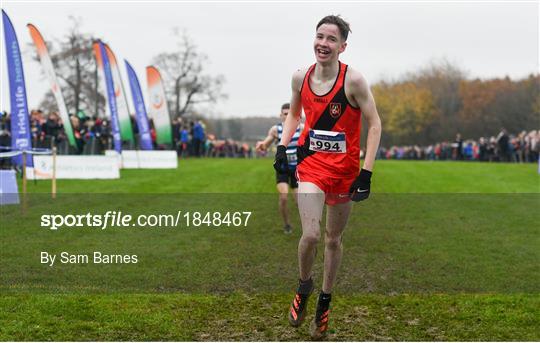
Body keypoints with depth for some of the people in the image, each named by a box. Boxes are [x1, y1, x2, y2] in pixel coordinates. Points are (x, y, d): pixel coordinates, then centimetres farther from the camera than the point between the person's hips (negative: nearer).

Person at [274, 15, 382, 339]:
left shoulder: (353, 80, -14)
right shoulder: (300, 77, -2)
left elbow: (375, 124, -10)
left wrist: (366, 173, -15)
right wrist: (283, 147, 3)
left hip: (345, 170, -1)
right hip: (311, 166, 1)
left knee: (334, 239, 12)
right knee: (311, 235, -16)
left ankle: (325, 301, 31)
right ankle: (304, 285, 14)